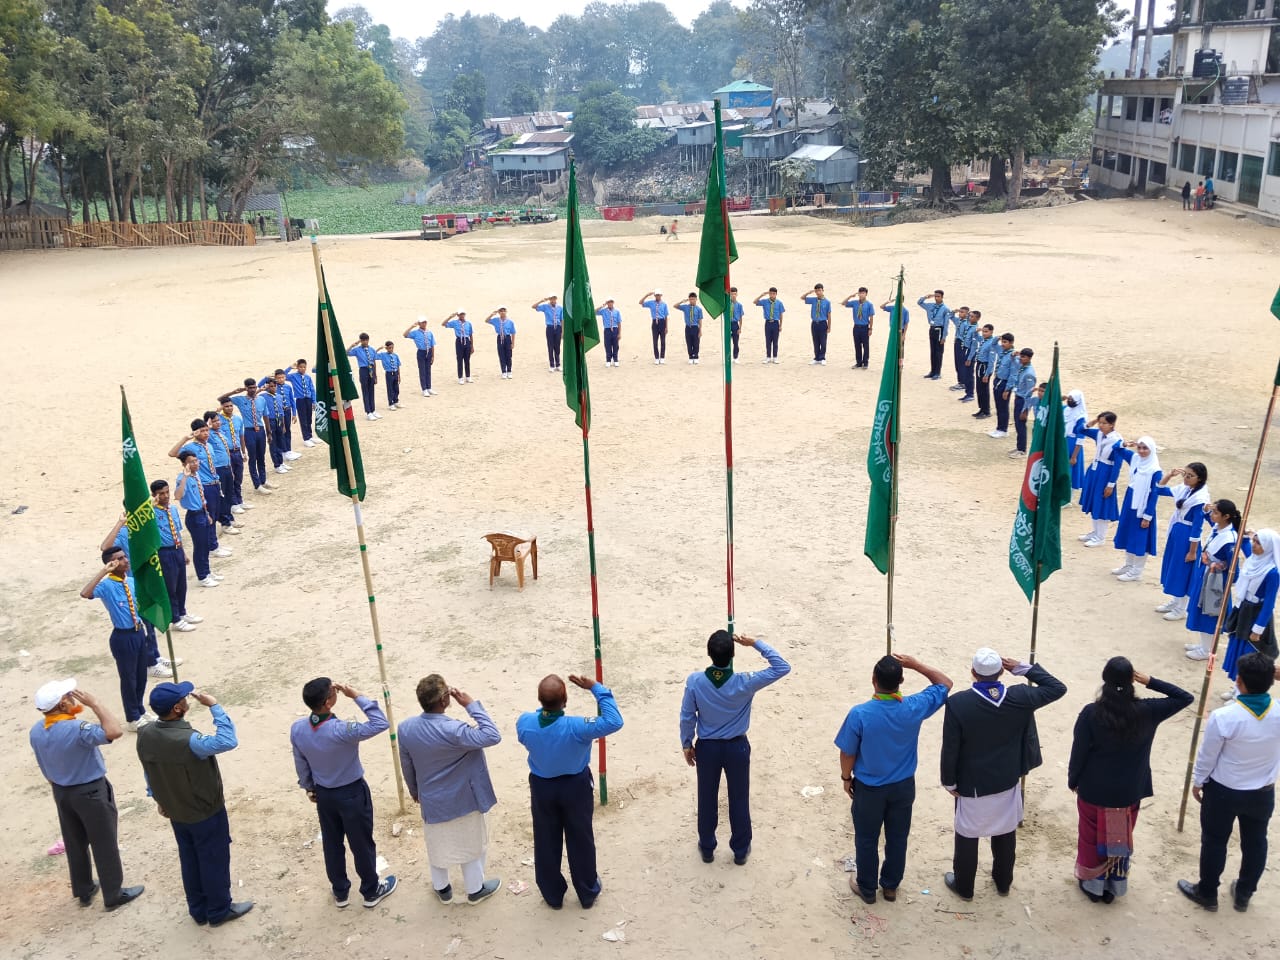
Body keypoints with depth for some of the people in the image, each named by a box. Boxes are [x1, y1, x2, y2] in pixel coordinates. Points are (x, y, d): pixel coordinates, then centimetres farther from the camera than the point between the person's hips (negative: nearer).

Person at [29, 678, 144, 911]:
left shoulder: (36, 731, -7)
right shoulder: (76, 729, -33)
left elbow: (46, 769, 6)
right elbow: (115, 731, -43)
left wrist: (58, 790, 20)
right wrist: (94, 703, -34)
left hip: (61, 792, 7)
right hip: (91, 792, -7)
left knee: (75, 843, 22)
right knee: (104, 844, 9)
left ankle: (83, 891, 38)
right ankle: (113, 895, 21)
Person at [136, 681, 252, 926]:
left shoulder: (145, 735, -12)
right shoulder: (188, 741, -37)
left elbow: (148, 772, 2)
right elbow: (228, 741, -39)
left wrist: (160, 800, 18)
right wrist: (214, 706, -34)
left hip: (176, 813, 7)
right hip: (206, 813, -7)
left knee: (190, 861, 23)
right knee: (214, 861, 14)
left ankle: (199, 910, 40)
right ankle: (219, 911, 31)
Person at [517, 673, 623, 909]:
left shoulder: (524, 723, -24)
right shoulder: (576, 728, -35)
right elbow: (614, 722, -29)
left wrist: (546, 705, 0)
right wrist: (595, 687, -27)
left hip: (541, 788, 2)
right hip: (576, 787, -2)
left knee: (546, 843, 20)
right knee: (581, 841, 19)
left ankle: (553, 896, 38)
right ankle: (587, 894, 37)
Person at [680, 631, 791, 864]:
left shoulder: (695, 681, -20)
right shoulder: (745, 683, -23)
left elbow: (687, 717, -10)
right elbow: (783, 667, -14)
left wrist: (687, 744, 7)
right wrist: (756, 643, -16)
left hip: (707, 747, 1)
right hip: (737, 747, -1)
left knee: (707, 800, 19)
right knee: (739, 800, 18)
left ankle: (707, 848, 36)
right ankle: (741, 851, 33)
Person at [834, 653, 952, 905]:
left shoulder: (859, 714, -28)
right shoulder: (914, 708, -21)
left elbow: (848, 753, -14)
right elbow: (945, 683, -4)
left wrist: (846, 778, 4)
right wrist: (915, 664, -6)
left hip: (869, 788, -2)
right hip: (903, 786, 3)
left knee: (866, 840, 18)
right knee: (897, 838, 22)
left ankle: (867, 888, 35)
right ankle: (891, 886, 40)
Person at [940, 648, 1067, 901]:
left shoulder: (958, 703, -24)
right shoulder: (1019, 698, -17)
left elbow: (950, 749, -17)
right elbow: (1058, 688, -2)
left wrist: (949, 782, -2)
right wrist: (1022, 668, -6)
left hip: (972, 785, -3)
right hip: (1007, 782, 3)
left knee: (967, 836, 16)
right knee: (1006, 835, 23)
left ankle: (964, 887, 33)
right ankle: (1003, 882, 42)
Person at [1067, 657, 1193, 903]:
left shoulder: (1091, 713, -21)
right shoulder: (1146, 711, -16)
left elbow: (1078, 753, -13)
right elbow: (1186, 698, -3)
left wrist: (1073, 780, 4)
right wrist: (1150, 681, -9)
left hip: (1094, 790, -2)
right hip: (1129, 792, 2)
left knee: (1092, 837, 19)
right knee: (1121, 838, 22)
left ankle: (1092, 885, 34)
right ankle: (1113, 886, 37)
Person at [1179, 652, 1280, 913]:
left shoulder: (1223, 717, -29)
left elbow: (1207, 756, -15)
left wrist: (1198, 782, 2)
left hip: (1223, 791, -3)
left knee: (1214, 841, 17)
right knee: (1255, 842, 23)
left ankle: (1207, 893, 33)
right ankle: (1243, 894, 41)